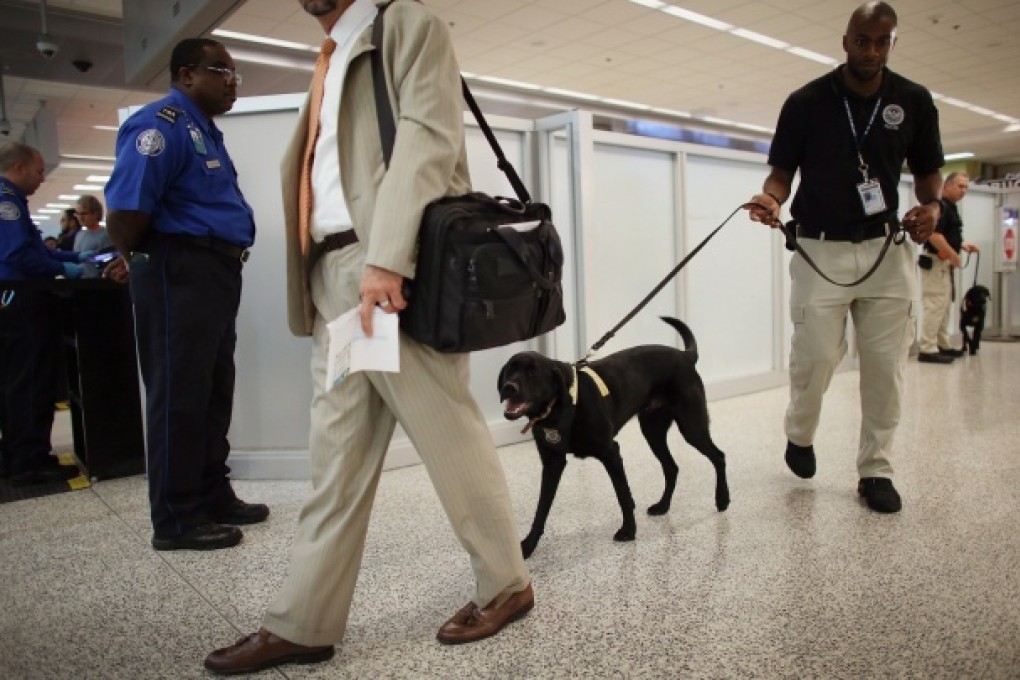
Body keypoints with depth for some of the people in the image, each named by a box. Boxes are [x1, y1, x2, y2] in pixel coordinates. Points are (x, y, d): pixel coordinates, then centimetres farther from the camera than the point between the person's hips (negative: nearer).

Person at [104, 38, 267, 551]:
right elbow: (124, 213, -20)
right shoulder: (162, 125, -12)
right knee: (179, 396, -3)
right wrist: (140, 259, -5)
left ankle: (213, 496, 25)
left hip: (217, 272, 10)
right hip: (180, 272, -10)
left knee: (213, 392, 13)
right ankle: (176, 519, 7)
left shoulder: (206, 131, 20)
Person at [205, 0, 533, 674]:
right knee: (337, 456, 8)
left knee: (450, 437, 1)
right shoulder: (334, 60, 27)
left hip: (395, 272, -7)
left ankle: (506, 585, 19)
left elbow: (426, 138, -11)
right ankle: (304, 624, 16)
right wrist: (328, 277, 9)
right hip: (335, 277, 8)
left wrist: (385, 258, -22)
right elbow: (324, 169, 20)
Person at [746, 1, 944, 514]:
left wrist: (931, 206, -7)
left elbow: (927, 169, 14)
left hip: (887, 248, 2)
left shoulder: (914, 101, 3)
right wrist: (772, 199, -22)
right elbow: (782, 170, 1)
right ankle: (800, 435, 25)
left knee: (886, 364, 2)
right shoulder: (806, 102, -3)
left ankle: (876, 470, 16)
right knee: (814, 356, -6)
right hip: (821, 249, -2)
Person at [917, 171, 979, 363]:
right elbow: (933, 235, -25)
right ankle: (927, 350, -8)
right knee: (935, 305, -10)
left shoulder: (950, 207, 17)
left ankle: (942, 346, 24)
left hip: (945, 263, 11)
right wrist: (953, 255, -21)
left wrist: (963, 246, 14)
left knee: (945, 305, 16)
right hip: (935, 262, -11)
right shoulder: (940, 206, -15)